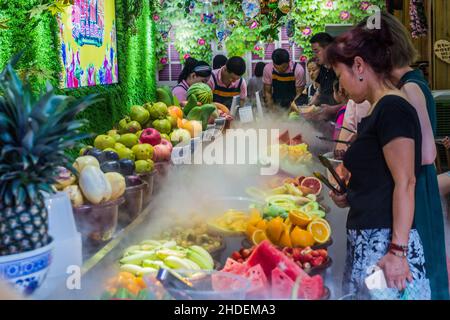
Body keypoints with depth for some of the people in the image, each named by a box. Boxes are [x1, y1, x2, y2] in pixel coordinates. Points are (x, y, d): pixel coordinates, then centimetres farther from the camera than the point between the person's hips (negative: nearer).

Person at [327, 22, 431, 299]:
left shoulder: (392, 108, -12)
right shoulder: (379, 110, 16)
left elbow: (405, 182, -17)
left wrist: (397, 251, -21)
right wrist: (351, 198, 11)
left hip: (385, 241, -9)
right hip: (365, 242, 9)